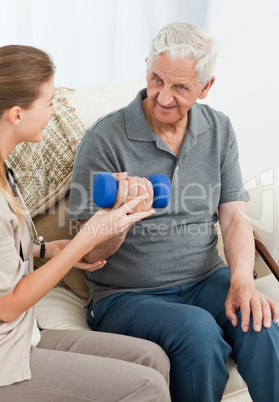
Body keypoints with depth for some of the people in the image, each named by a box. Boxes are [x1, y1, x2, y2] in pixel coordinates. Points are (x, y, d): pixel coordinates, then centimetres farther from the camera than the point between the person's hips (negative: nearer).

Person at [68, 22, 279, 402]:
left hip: (205, 281, 4)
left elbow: (235, 217, 5)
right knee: (197, 329, -32)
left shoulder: (219, 130, 5)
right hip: (126, 296, -3)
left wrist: (242, 280, -14)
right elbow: (91, 252, -10)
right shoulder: (105, 138, -10)